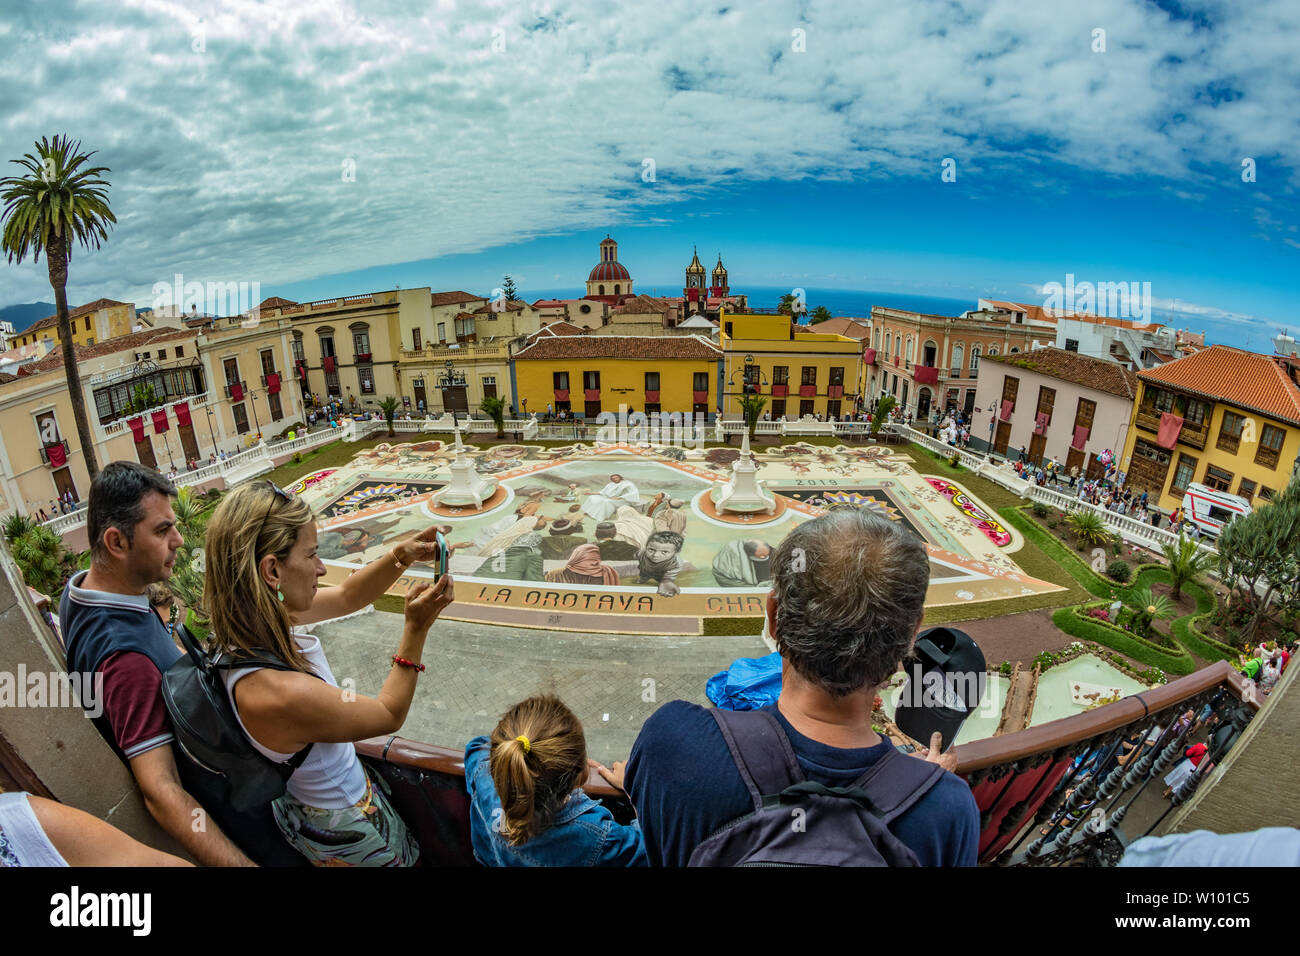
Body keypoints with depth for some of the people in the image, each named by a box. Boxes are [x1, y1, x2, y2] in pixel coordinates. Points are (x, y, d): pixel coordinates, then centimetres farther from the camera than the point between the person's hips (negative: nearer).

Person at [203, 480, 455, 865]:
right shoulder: (283, 693, -41)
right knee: (411, 855, 23)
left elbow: (346, 597, -3)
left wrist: (399, 556, -18)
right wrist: (416, 629, -25)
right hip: (345, 829, -7)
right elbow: (390, 715, -23)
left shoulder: (253, 616, -18)